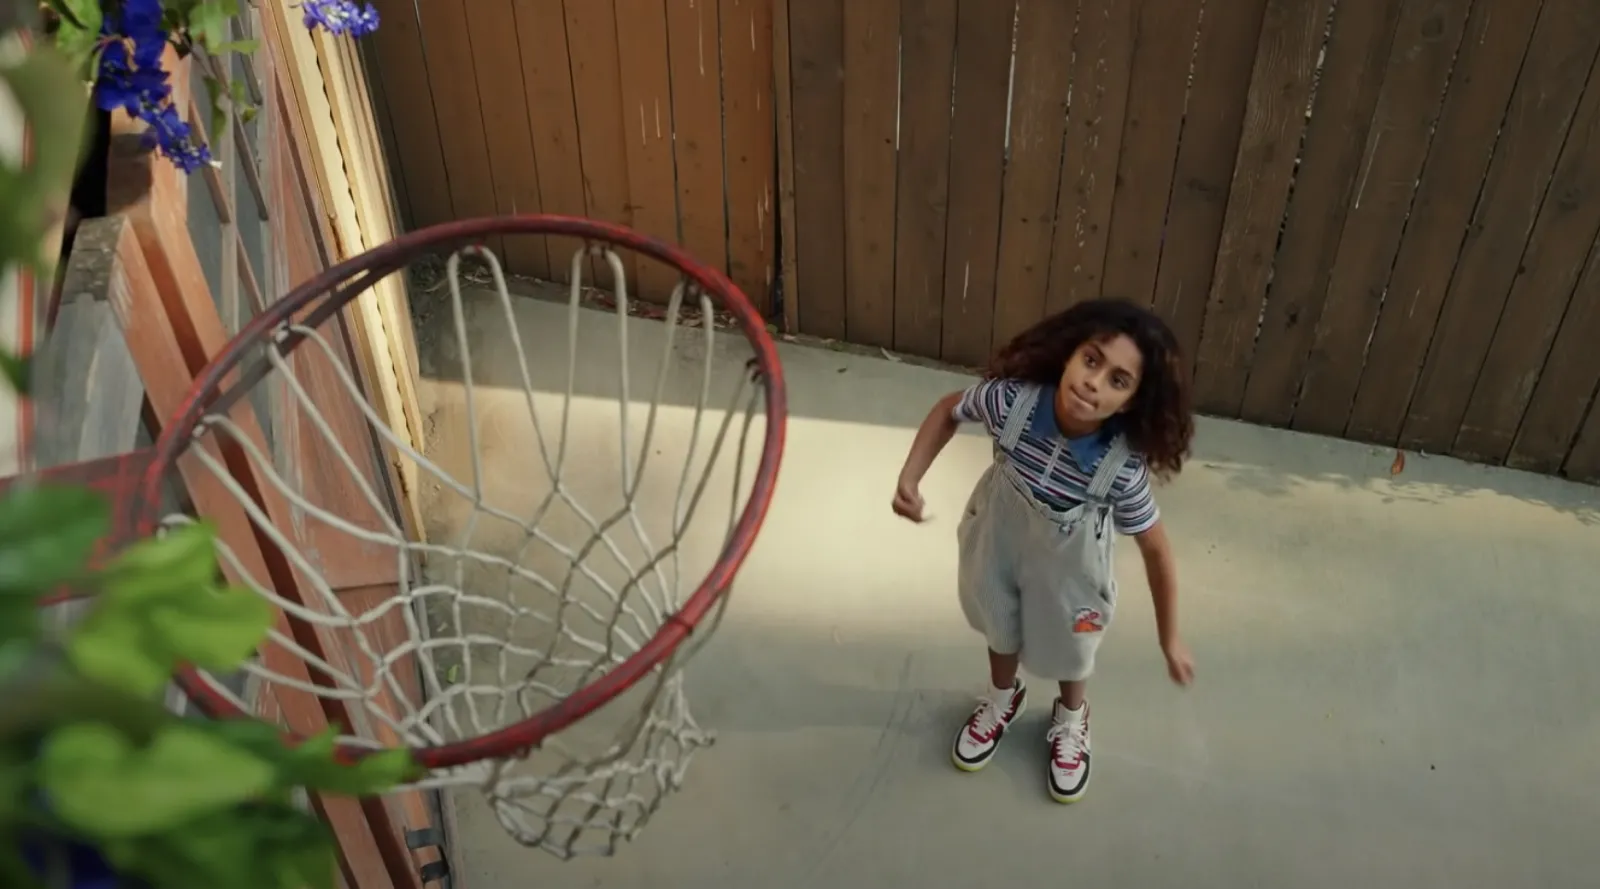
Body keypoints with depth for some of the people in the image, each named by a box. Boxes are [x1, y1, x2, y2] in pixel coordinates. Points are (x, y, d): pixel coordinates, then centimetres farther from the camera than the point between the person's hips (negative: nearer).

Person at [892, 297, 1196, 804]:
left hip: (1067, 558, -2)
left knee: (1068, 646, 24)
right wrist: (910, 479, -22)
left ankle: (1071, 722, 58)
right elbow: (948, 411, -13)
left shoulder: (1123, 469, -36)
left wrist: (1170, 639, -11)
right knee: (1001, 623, 28)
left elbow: (1155, 549, -20)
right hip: (1000, 533, 2)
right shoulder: (1012, 399, -35)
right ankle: (1003, 699, 61)